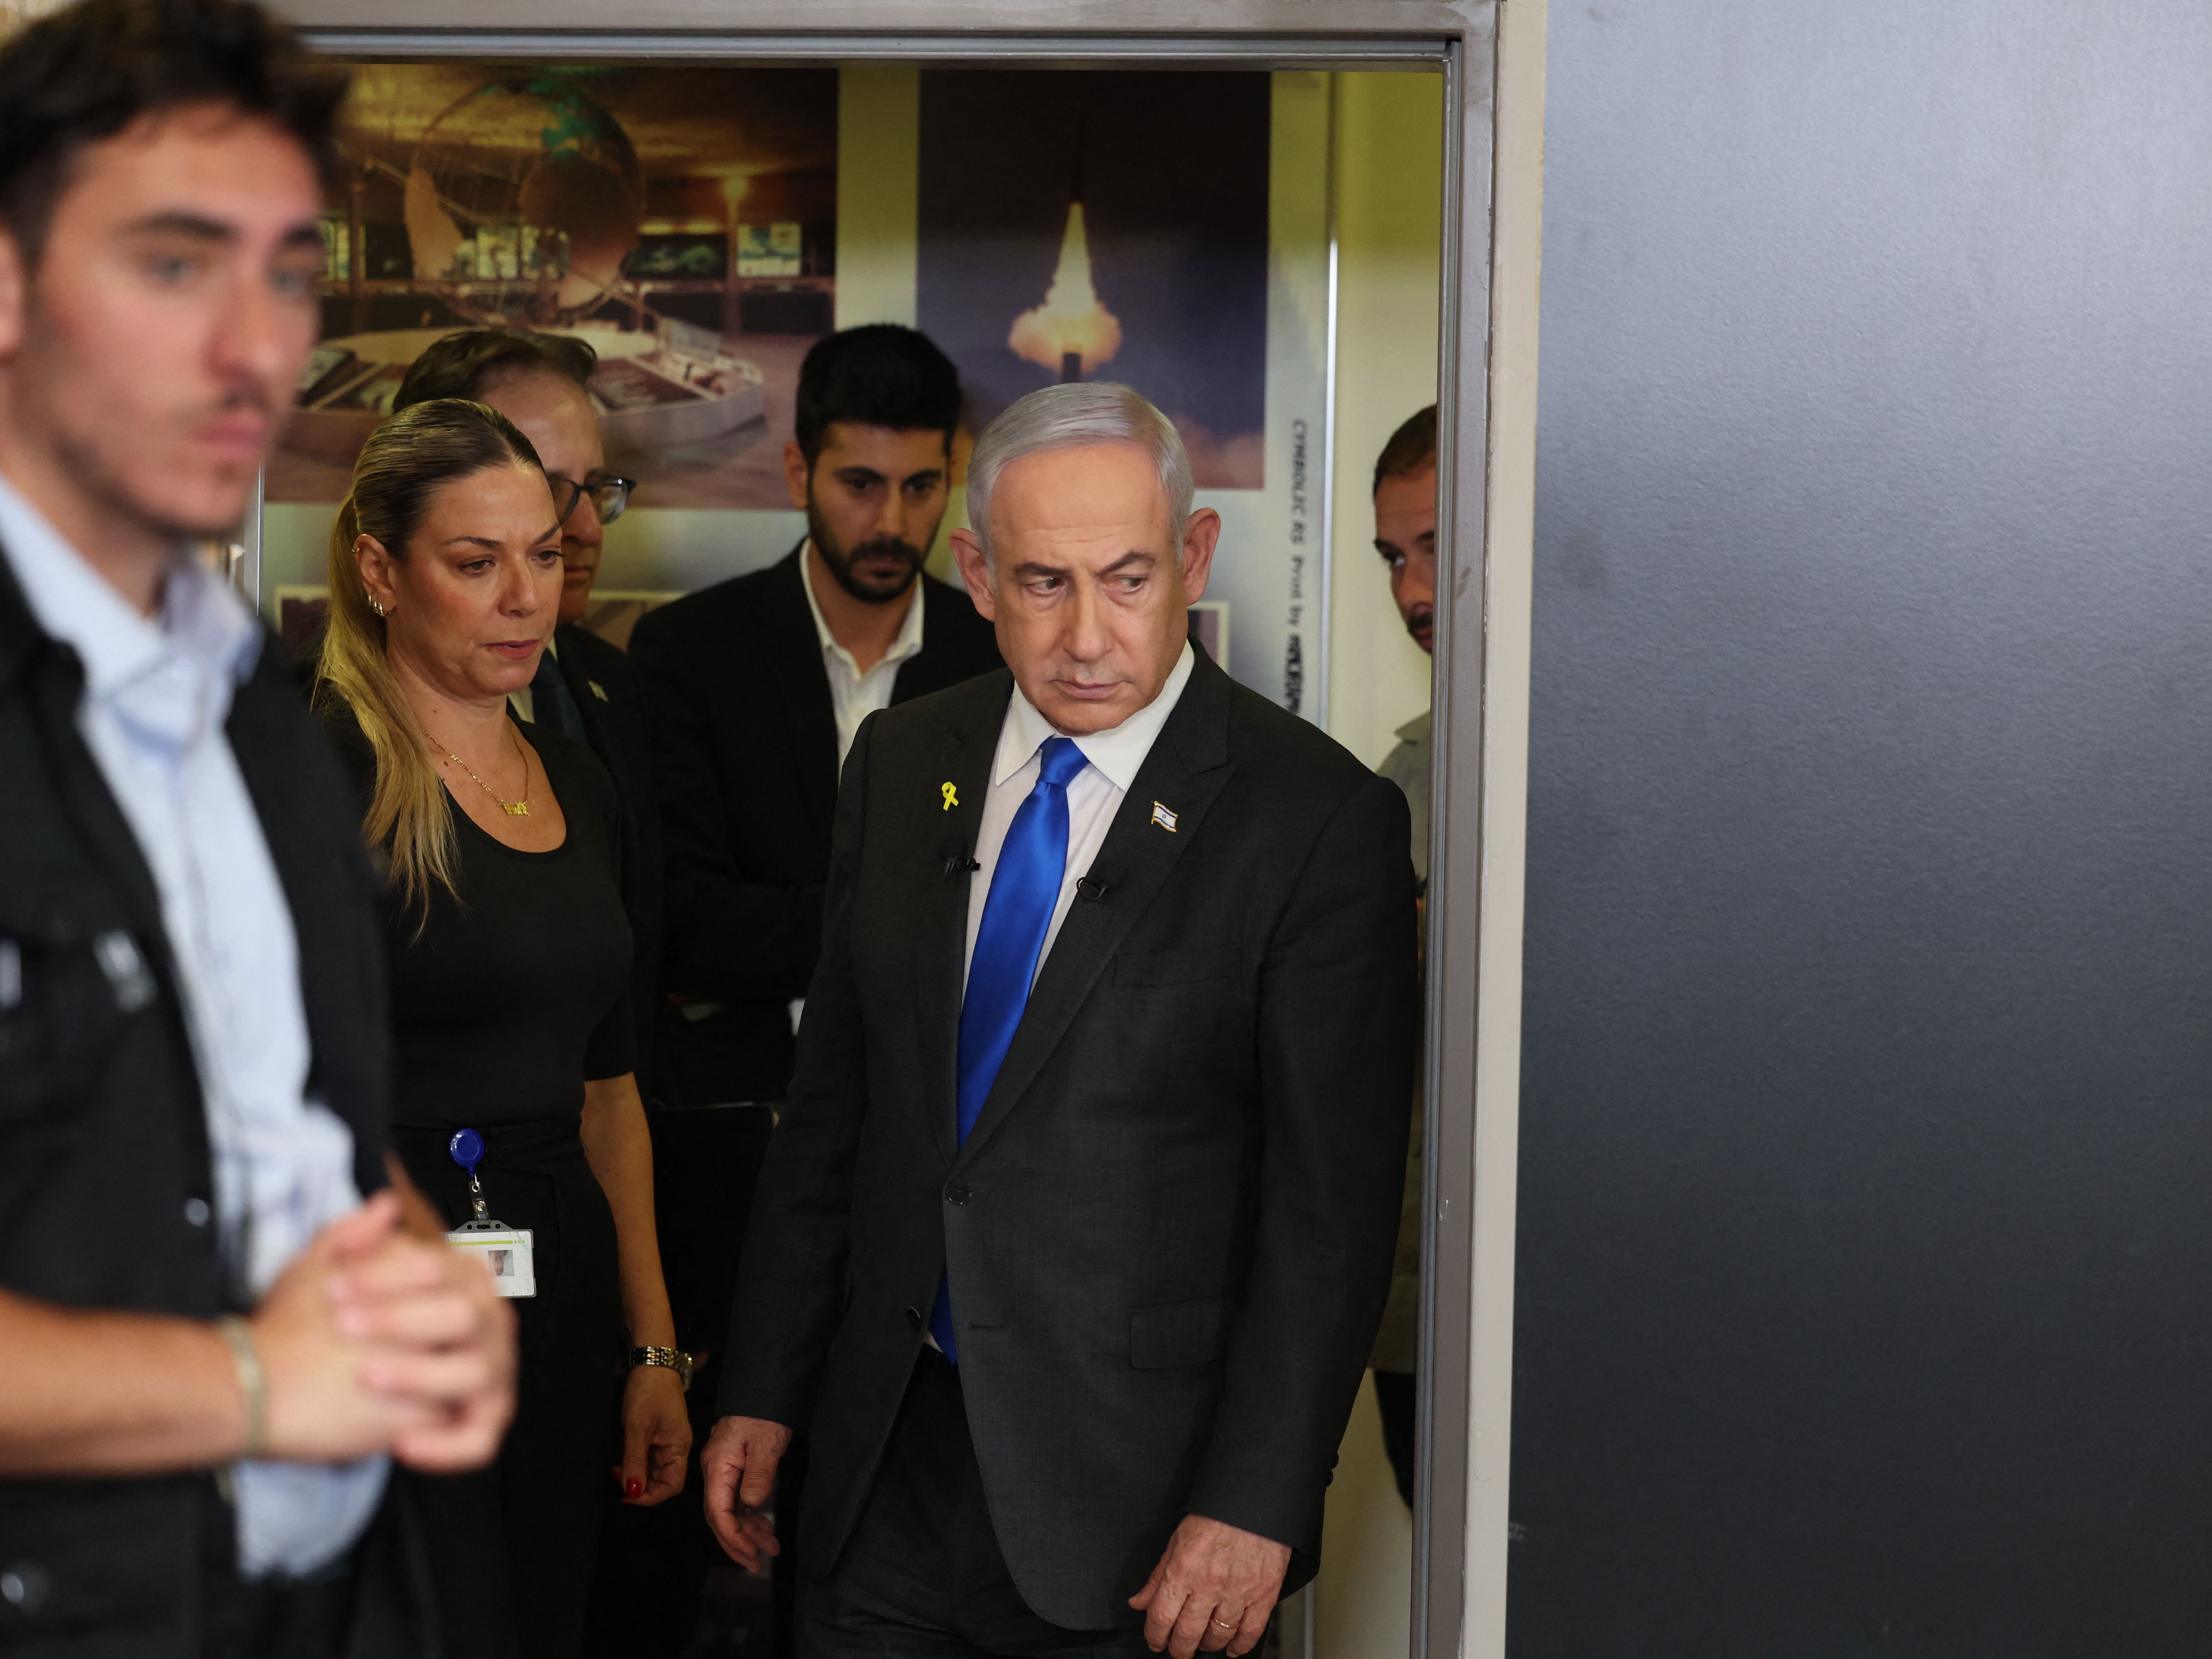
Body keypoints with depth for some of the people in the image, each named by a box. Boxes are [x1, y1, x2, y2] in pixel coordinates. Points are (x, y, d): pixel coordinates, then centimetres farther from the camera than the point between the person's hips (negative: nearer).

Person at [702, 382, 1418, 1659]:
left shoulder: (1319, 816, -10)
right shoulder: (901, 766, 7)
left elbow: (1334, 1205, -12)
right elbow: (831, 1103, 12)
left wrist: (1258, 1505, -15)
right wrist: (765, 1391, 10)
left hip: (1139, 1491, -4)